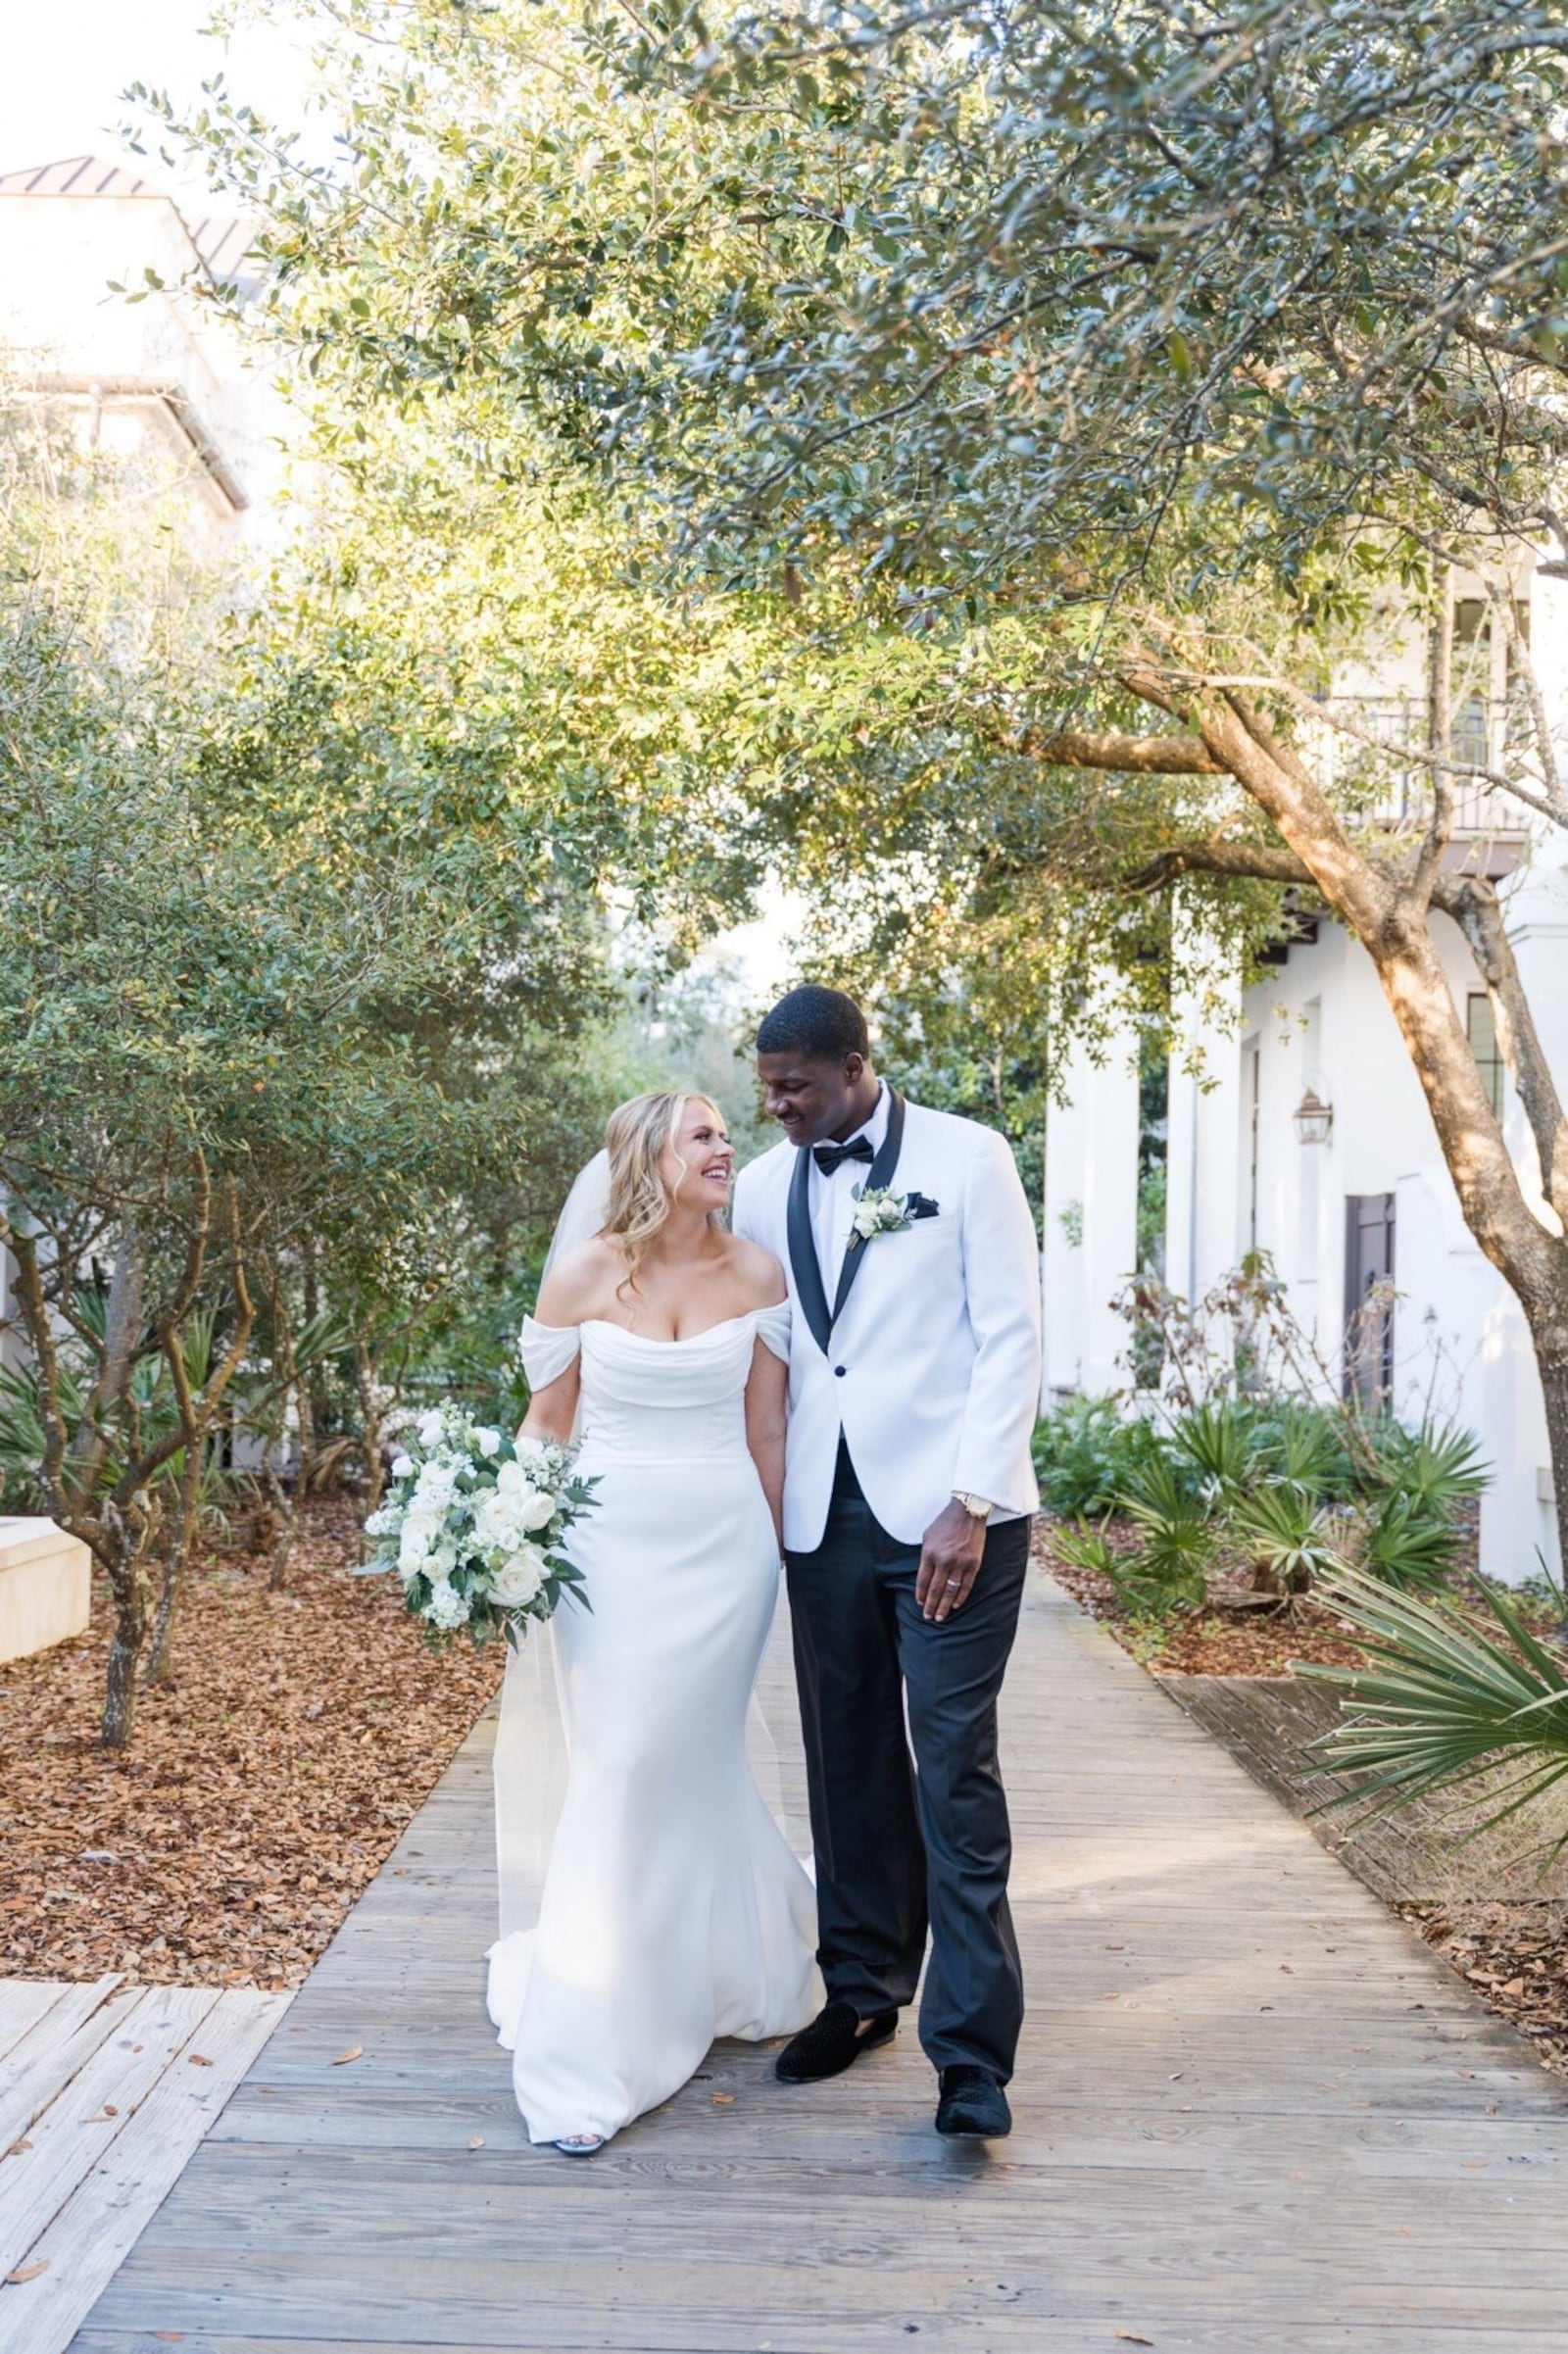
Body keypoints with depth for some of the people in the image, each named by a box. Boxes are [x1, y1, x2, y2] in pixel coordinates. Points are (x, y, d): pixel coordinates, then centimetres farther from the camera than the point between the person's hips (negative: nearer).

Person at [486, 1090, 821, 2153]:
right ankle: (592, 2054, 12)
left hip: (724, 1545, 1)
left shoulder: (757, 1275, 1)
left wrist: (777, 1555, 8)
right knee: (619, 1771, -2)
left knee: (690, 1768, 8)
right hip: (613, 1541, -1)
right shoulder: (584, 1274, -3)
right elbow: (547, 1423, 4)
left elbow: (767, 1433, 6)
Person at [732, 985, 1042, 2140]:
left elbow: (1011, 1336, -7)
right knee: (850, 1764, 12)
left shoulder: (967, 1157, -3)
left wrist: (971, 1503, -14)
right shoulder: (765, 1185, 10)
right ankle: (864, 1990, 28)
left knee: (955, 1773, -5)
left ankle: (974, 2051, 2)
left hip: (948, 1511, -4)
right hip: (823, 1514, 5)